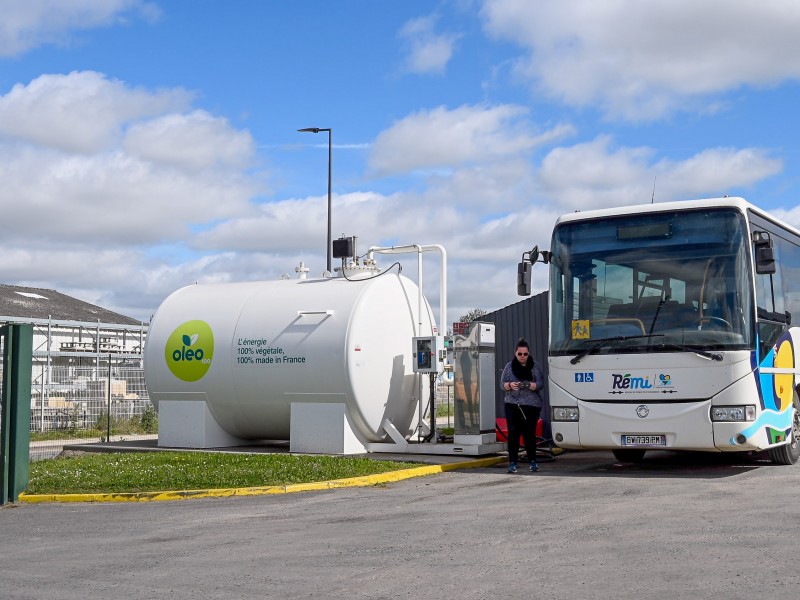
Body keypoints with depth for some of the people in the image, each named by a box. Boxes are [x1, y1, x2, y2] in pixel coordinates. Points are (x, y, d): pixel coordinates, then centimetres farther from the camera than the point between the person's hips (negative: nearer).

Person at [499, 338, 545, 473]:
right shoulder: (509, 366, 9)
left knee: (530, 433, 2)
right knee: (513, 433, -6)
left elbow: (541, 384, -3)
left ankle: (533, 461, 16)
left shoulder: (535, 367, 5)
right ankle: (512, 463, -2)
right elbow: (502, 384, 7)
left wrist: (529, 385, -22)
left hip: (532, 405, -1)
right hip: (513, 405, 1)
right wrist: (510, 385, -15)